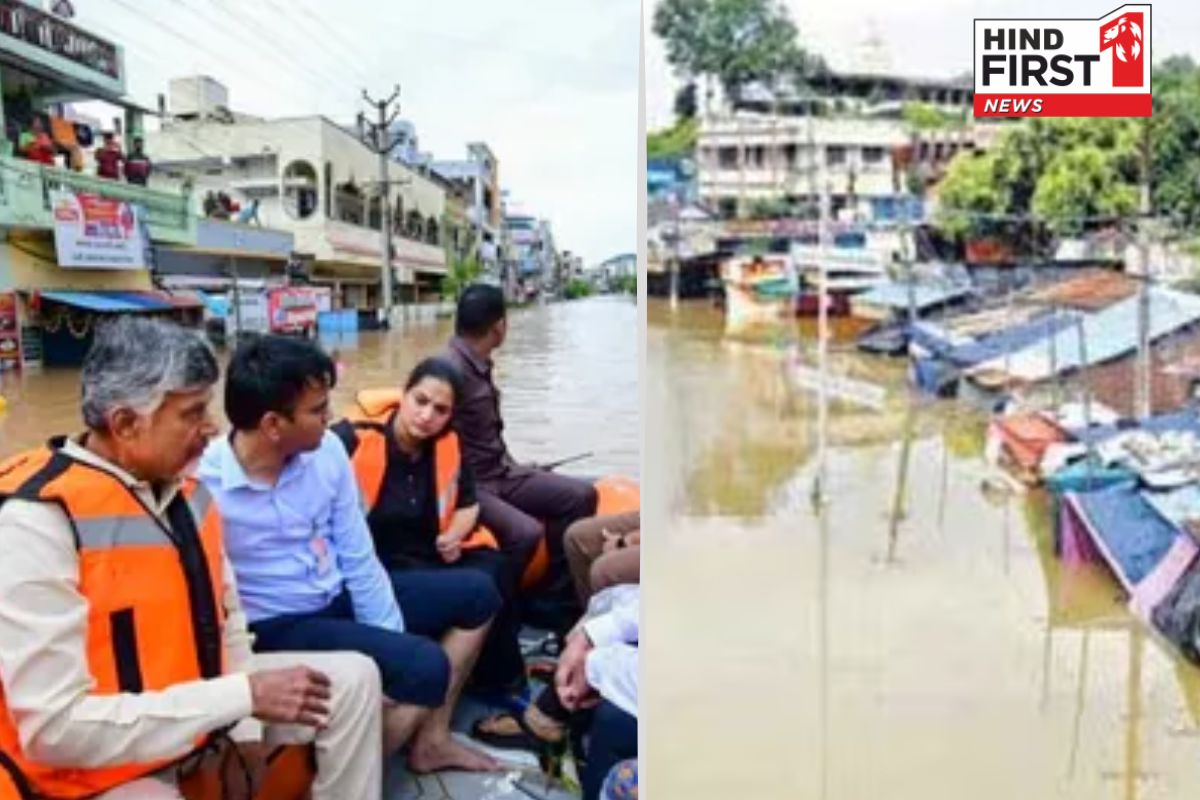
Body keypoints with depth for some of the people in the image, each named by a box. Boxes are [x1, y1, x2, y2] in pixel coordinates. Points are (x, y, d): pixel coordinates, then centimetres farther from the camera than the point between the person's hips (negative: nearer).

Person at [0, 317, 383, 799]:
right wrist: (244, 696, -27)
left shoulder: (181, 484, 0)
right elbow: (56, 727, -28)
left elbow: (225, 612, 11)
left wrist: (247, 722, 0)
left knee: (354, 679, 7)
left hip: (199, 698, 8)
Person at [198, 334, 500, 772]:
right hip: (276, 626, -7)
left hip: (340, 597, 7)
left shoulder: (327, 451, -6)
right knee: (425, 667, -26)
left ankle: (430, 739, 16)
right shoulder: (202, 487, -23)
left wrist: (393, 639, -6)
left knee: (476, 593, 9)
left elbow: (359, 559, 0)